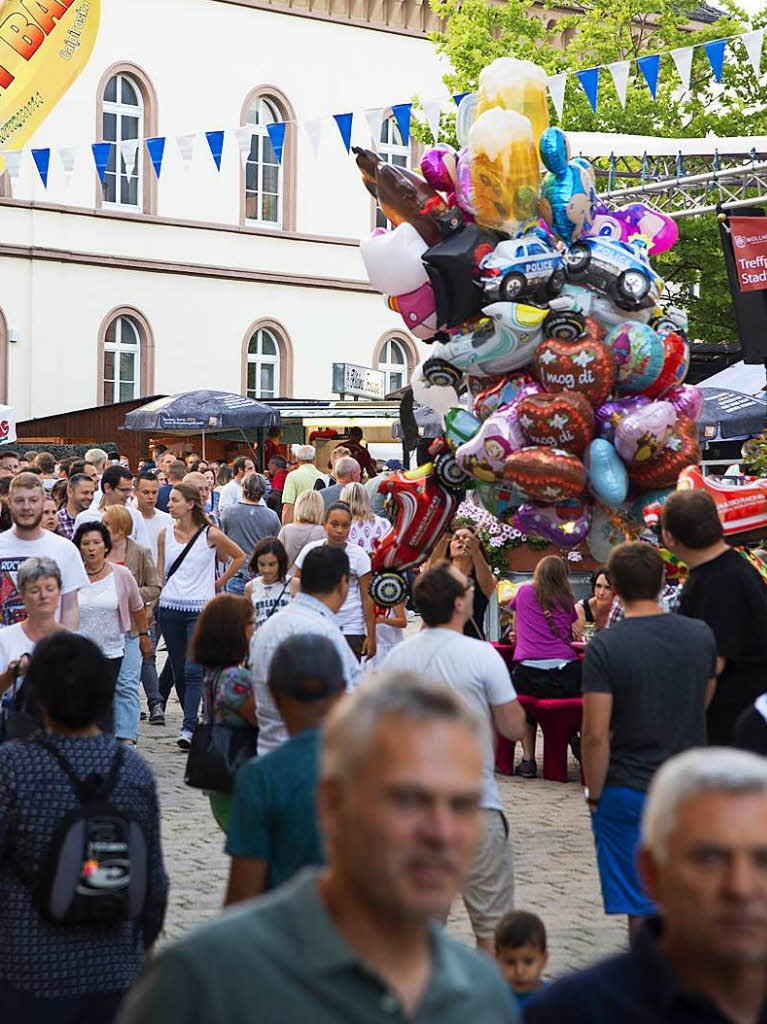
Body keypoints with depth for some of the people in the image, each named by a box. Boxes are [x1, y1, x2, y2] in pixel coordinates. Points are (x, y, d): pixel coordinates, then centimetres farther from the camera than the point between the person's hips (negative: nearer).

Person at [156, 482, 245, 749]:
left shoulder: (211, 535, -3)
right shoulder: (165, 535, 7)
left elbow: (239, 556, 12)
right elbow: (160, 572, 14)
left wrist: (219, 582, 7)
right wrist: (152, 603, 6)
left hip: (200, 609, -4)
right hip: (170, 607, 4)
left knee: (193, 670, -13)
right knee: (178, 672, 7)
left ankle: (188, 728, -17)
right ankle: (192, 719, 21)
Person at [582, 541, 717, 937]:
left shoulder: (605, 647, -15)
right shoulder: (701, 635, -1)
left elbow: (596, 735, -17)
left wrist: (594, 793, -6)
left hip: (627, 791, -4)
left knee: (640, 906, 5)